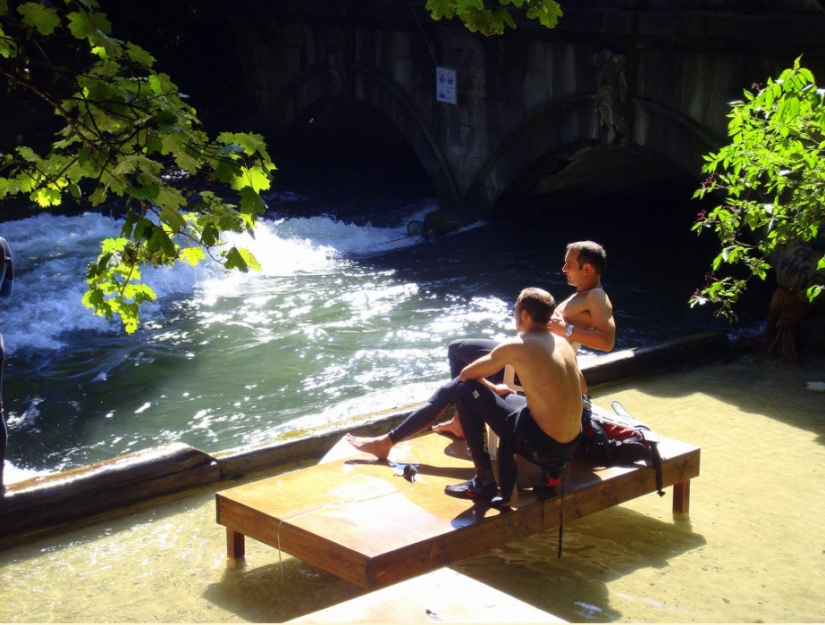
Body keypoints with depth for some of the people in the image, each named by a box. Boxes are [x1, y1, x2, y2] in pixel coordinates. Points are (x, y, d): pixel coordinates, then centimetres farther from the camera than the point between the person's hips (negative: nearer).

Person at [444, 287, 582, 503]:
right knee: (508, 399, 31)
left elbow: (466, 374, -2)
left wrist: (494, 389, 18)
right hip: (573, 444, 8)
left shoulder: (516, 347, -12)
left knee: (465, 390, -1)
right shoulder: (563, 343, 8)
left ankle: (484, 482, 3)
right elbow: (580, 387, 24)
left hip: (542, 445, -8)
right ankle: (552, 467, 18)